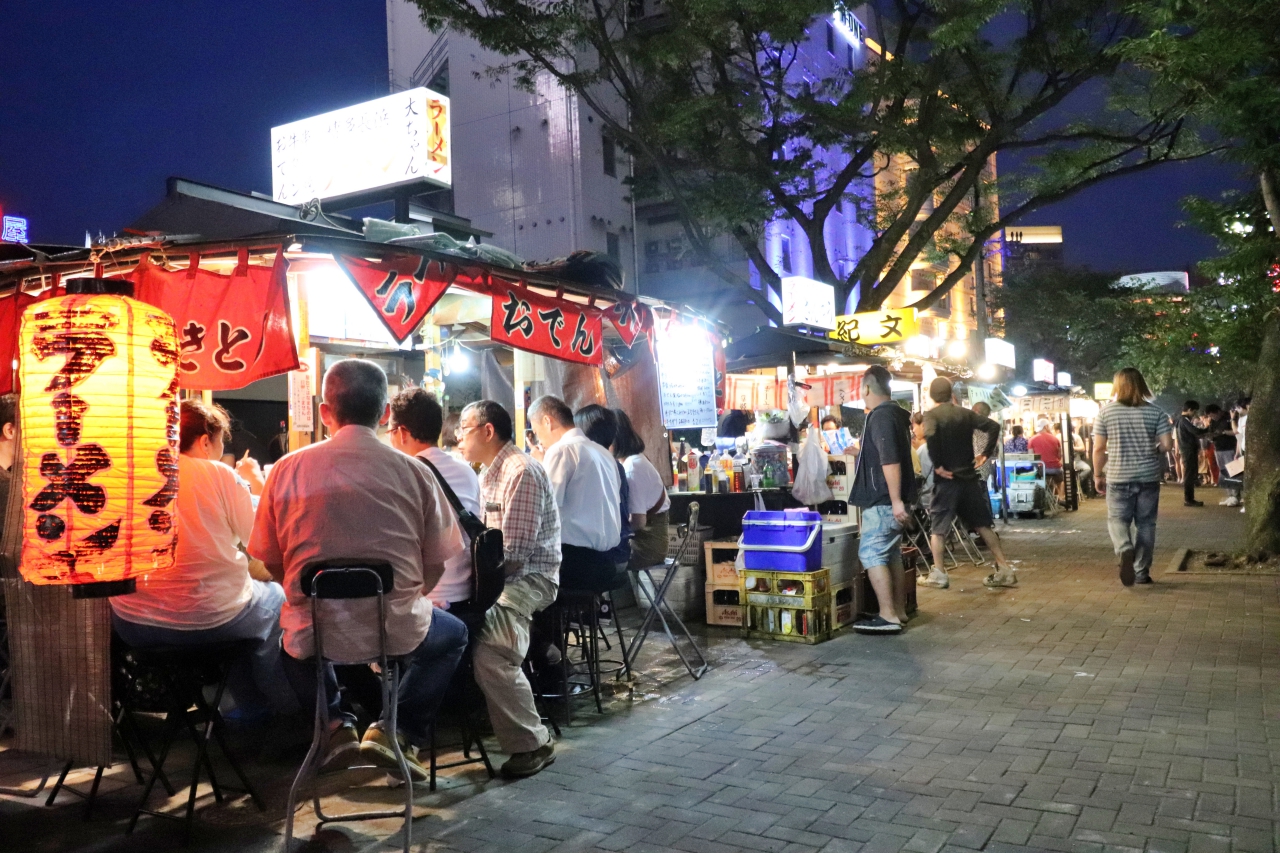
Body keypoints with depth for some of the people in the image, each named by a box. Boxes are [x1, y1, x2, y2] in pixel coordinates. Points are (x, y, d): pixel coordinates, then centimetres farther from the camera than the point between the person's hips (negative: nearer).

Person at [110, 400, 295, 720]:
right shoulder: (219, 475, -12)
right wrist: (251, 488, 13)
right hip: (207, 620, -5)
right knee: (273, 597, 25)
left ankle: (252, 707, 40)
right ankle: (285, 707, 34)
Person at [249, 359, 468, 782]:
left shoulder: (287, 469, -5)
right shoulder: (413, 472, -9)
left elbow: (270, 560, 4)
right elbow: (435, 565, -2)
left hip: (316, 633, 2)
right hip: (396, 631, -2)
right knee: (453, 635, 30)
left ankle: (335, 724, 28)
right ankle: (397, 731, 17)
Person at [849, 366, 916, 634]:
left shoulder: (881, 416, -15)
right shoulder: (896, 414, 16)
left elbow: (890, 461, -25)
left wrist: (895, 500, -27)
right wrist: (871, 469, 47)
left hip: (882, 500, -10)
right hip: (891, 500, 10)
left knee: (871, 554, -9)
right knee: (892, 555, 13)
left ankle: (887, 616, -10)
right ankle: (899, 611, 17)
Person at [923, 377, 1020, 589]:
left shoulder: (931, 414, -7)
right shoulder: (965, 413, 8)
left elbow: (930, 436, -26)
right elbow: (994, 426, 4)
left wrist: (937, 465, -19)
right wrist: (985, 454, 6)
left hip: (946, 478, -4)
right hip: (969, 476, 5)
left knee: (938, 527, 5)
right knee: (983, 524, 12)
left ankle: (939, 574, 0)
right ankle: (1005, 570, 12)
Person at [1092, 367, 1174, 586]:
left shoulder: (1106, 411, -3)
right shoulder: (1155, 412, -1)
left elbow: (1099, 448, -3)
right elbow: (1167, 444, -6)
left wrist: (1098, 474, 8)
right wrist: (1152, 451, 16)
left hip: (1119, 478, -1)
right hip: (1148, 477, 1)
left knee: (1117, 520, 10)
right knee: (1146, 524, 10)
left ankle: (1125, 550, -20)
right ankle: (1142, 572, 14)